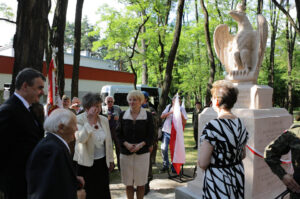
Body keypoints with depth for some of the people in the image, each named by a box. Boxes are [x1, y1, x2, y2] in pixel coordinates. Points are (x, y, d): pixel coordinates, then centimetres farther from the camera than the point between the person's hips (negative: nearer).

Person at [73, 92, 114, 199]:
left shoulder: (104, 120, 2)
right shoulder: (79, 120, -11)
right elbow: (81, 139, -28)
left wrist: (111, 160, 13)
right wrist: (90, 120, -28)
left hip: (102, 162, 4)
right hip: (86, 163, -4)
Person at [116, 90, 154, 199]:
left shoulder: (148, 115, -1)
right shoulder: (123, 115, 3)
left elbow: (150, 135, 0)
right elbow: (118, 133, 4)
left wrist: (140, 145, -15)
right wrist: (126, 144, -12)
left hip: (142, 152, -1)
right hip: (126, 152, 1)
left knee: (140, 183, 8)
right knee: (128, 183, 9)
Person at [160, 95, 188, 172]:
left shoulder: (181, 109, -2)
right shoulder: (169, 107, 4)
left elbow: (184, 122, -4)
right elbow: (162, 116, -3)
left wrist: (181, 115, -22)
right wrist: (170, 112, -16)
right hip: (166, 131, 2)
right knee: (164, 148, 0)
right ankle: (165, 165, 19)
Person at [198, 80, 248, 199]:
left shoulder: (212, 126, -25)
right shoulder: (241, 124, -1)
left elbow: (202, 164, -22)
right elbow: (242, 155, 11)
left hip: (218, 181, -7)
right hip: (238, 178, 7)